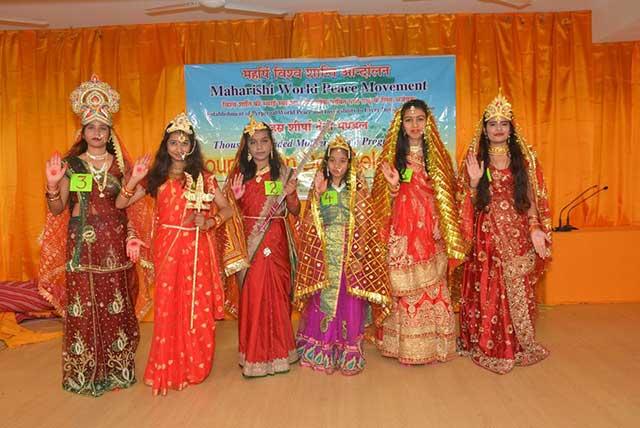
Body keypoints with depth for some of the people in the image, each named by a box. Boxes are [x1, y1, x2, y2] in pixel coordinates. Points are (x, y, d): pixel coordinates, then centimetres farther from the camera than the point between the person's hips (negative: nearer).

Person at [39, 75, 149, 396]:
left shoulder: (120, 164, 8)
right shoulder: (70, 164, 4)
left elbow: (127, 205, 8)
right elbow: (57, 209, 1)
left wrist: (131, 237, -6)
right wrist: (52, 184, -17)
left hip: (114, 241, 1)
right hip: (81, 242, -1)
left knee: (116, 303, 3)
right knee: (83, 304, 1)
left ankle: (116, 368, 18)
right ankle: (84, 371, 17)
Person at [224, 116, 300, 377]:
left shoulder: (283, 173, 2)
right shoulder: (239, 174, 6)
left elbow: (295, 211, 3)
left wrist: (290, 194, -14)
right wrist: (234, 196, -10)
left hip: (276, 241, -1)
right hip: (249, 242, 1)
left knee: (275, 294, 2)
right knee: (251, 295, 2)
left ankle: (278, 351, 19)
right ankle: (254, 353, 17)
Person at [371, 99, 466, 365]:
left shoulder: (437, 155, 9)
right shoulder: (392, 155, 4)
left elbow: (447, 197, 11)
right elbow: (384, 202, 3)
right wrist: (393, 185, -15)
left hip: (430, 233, 1)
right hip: (402, 234, -1)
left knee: (433, 287, 3)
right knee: (404, 288, 1)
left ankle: (433, 342, 18)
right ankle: (405, 344, 14)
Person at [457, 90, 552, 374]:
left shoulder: (524, 158, 6)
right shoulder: (475, 158, 3)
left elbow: (532, 198, 6)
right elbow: (468, 204, 1)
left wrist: (535, 229, -6)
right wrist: (474, 181, -16)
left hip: (517, 236, 1)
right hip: (486, 236, -1)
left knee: (518, 292, 4)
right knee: (486, 291, 1)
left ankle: (519, 345, 22)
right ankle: (487, 347, 16)